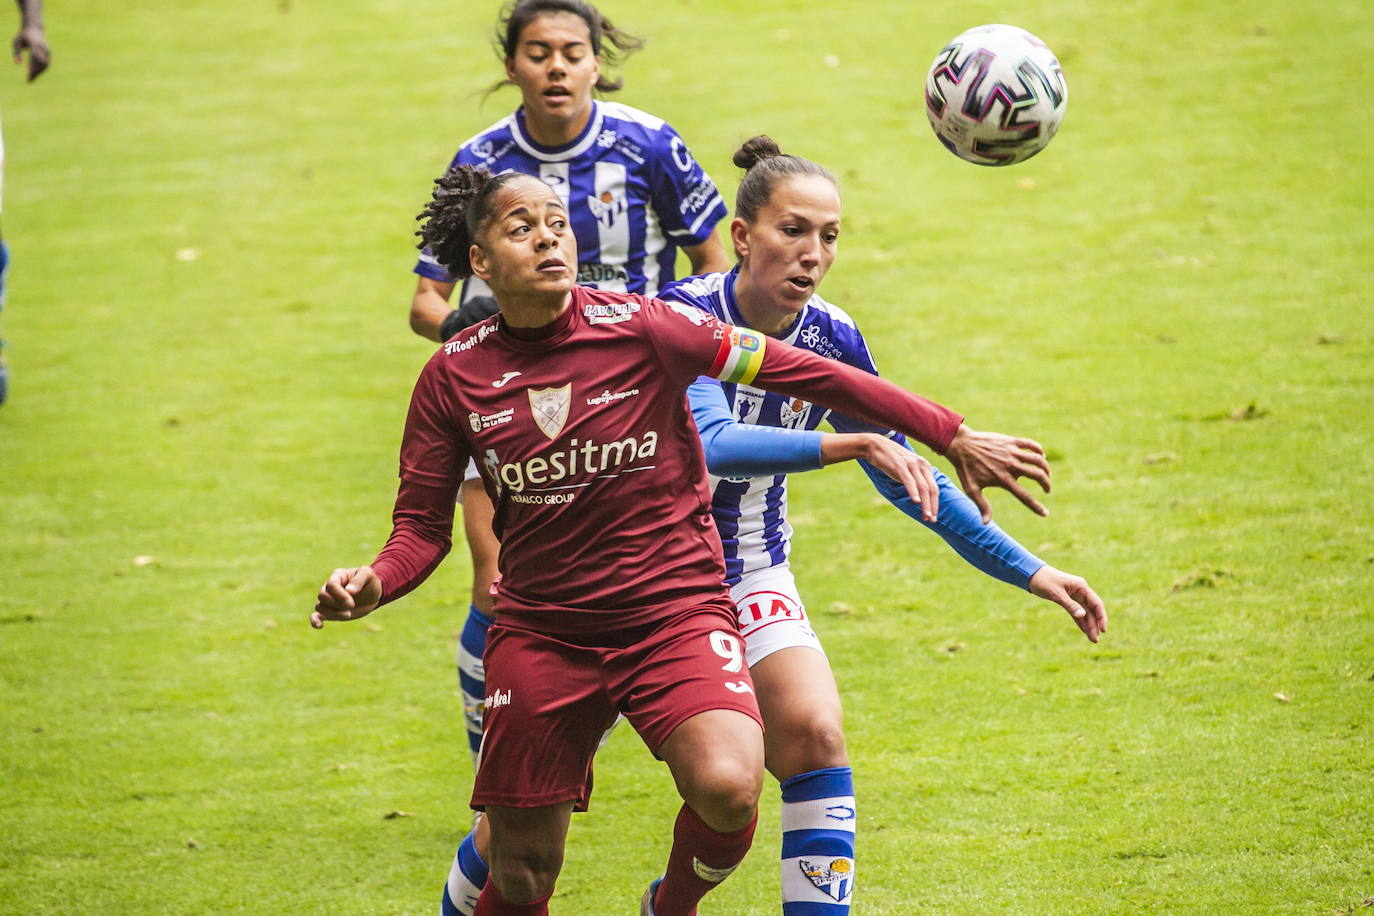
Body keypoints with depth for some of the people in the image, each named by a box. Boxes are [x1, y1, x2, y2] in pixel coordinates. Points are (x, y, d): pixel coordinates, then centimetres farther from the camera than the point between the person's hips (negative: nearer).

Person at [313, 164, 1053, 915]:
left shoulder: (643, 329, -10)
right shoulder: (453, 377, -3)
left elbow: (805, 373, -6)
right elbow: (422, 526, 3)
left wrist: (951, 436, -5)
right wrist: (372, 585, -20)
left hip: (675, 609, -2)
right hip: (540, 633, 2)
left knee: (727, 787, -27)